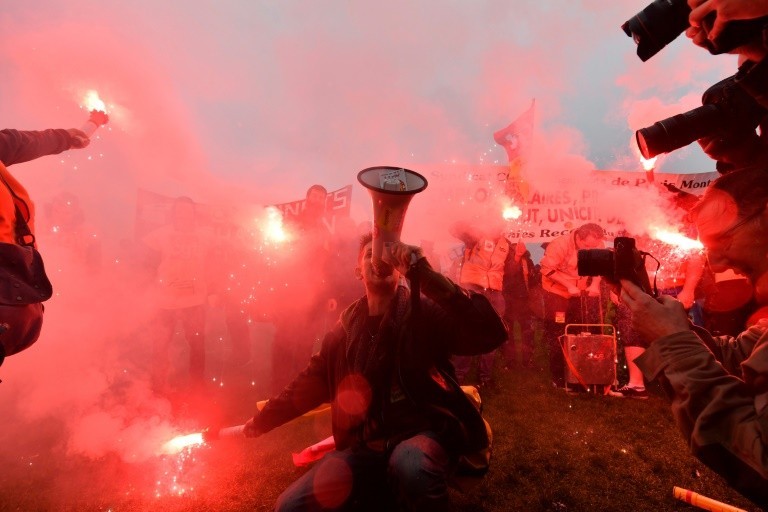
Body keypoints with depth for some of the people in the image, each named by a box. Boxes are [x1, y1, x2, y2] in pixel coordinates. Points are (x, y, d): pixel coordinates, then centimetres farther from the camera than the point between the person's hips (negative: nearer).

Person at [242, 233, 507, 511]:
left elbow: (491, 333, -21)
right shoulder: (347, 324, 8)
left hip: (425, 434, -4)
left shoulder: (425, 311, -5)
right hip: (367, 447, 4)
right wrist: (264, 418, 23)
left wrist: (426, 275, -27)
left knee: (410, 464, -37)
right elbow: (313, 381, 20)